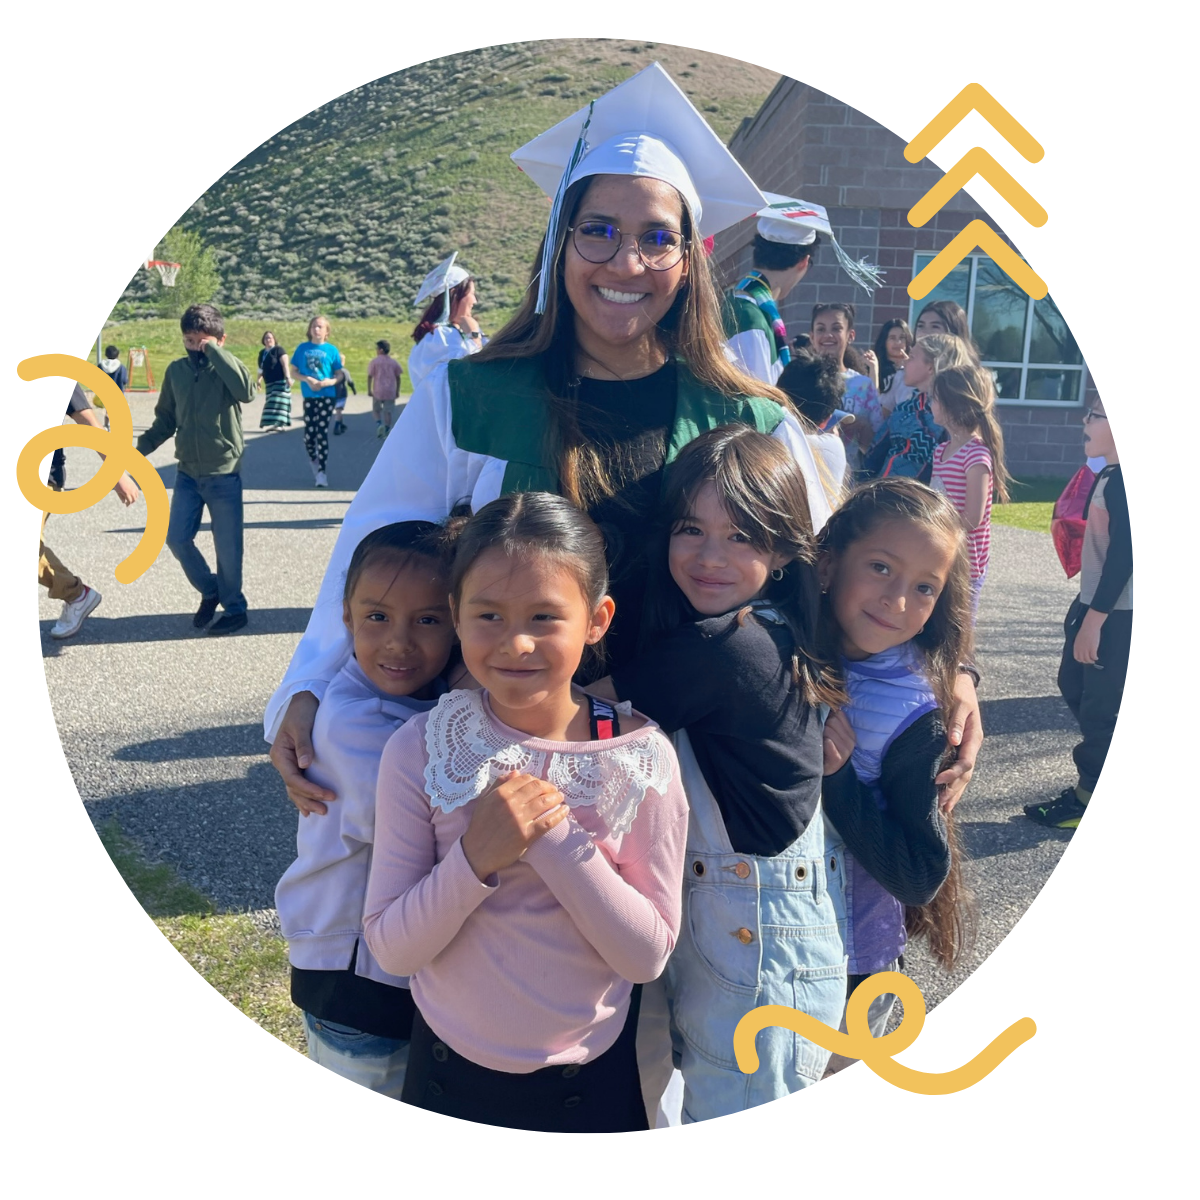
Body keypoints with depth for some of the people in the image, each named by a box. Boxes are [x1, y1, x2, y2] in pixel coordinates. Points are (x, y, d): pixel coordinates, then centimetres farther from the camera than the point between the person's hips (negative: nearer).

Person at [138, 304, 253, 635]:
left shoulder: (226, 369, -9)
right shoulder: (176, 371, 4)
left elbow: (247, 390, -32)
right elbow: (165, 420, 13)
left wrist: (216, 352, -25)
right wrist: (141, 447, 1)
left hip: (224, 474, -5)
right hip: (188, 473, 5)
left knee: (227, 546, 2)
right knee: (176, 538, 3)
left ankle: (234, 608, 19)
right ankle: (209, 590, 26)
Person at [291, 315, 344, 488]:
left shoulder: (331, 350, 0)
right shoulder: (303, 348, 4)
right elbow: (294, 372, 5)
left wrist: (330, 382, -17)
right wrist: (307, 379, -13)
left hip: (326, 396, -2)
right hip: (309, 396, 2)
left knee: (322, 433, -6)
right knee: (309, 434, 4)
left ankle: (321, 472, -2)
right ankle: (314, 462, 31)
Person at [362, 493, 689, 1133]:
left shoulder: (641, 755, -15)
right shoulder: (421, 750, -15)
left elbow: (648, 955, -14)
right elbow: (390, 949, -12)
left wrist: (556, 836, -26)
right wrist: (476, 856, -29)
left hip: (594, 1080, 0)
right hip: (451, 1073, 0)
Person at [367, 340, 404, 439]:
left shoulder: (374, 361, -3)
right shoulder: (393, 362, 7)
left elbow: (369, 376, -6)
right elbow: (398, 377, 7)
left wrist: (369, 390, 0)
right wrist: (397, 391, 14)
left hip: (378, 391, -2)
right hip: (390, 391, 2)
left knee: (376, 410, 12)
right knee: (388, 411, 5)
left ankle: (379, 424, -11)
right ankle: (387, 430, 1)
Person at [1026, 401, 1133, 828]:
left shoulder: (1127, 480, -21)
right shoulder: (1108, 476, 9)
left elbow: (1124, 554, -24)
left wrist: (1094, 619, -24)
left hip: (1116, 614, -10)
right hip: (1095, 603, 10)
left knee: (1098, 704, 1)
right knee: (1074, 684, 19)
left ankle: (1089, 799, 13)